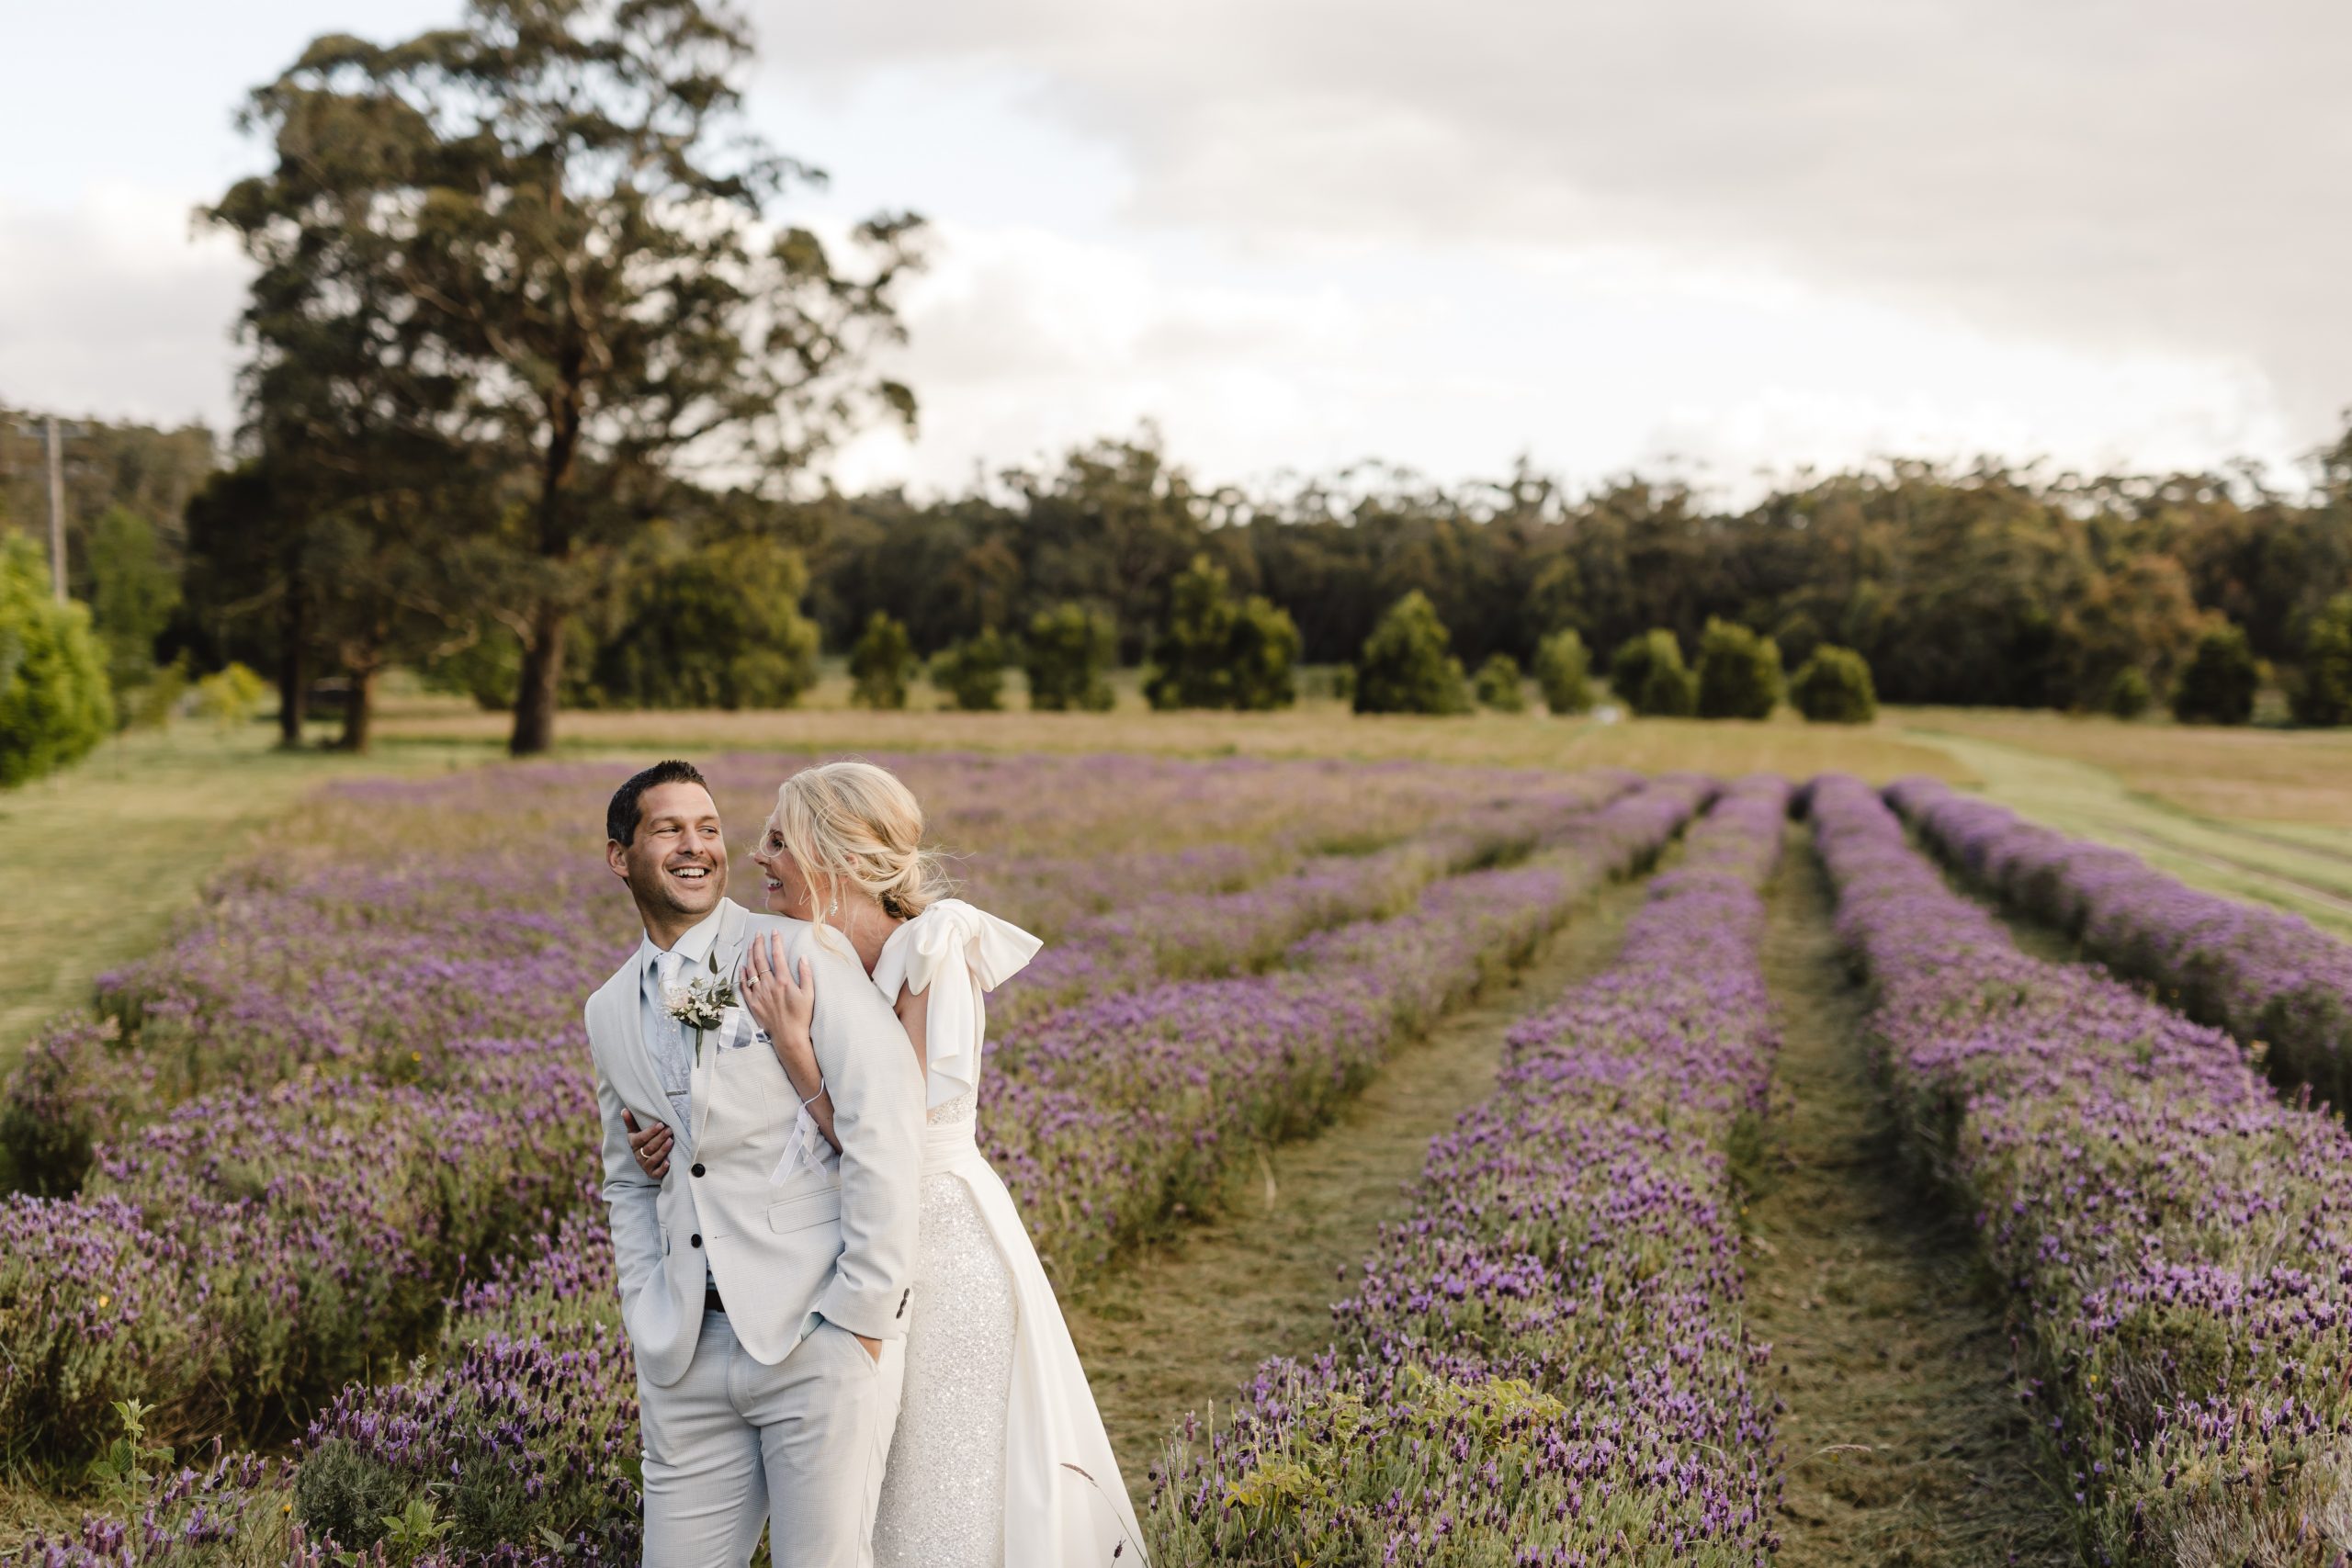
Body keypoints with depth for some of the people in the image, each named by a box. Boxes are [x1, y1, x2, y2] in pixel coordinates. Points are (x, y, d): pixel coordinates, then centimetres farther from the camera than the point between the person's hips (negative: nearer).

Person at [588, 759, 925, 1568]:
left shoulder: (794, 950, -5)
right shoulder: (609, 1014, 15)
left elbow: (887, 1119, -12)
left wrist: (863, 1314, -13)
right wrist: (650, 1336, 13)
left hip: (820, 1339, -5)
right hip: (691, 1351, 5)